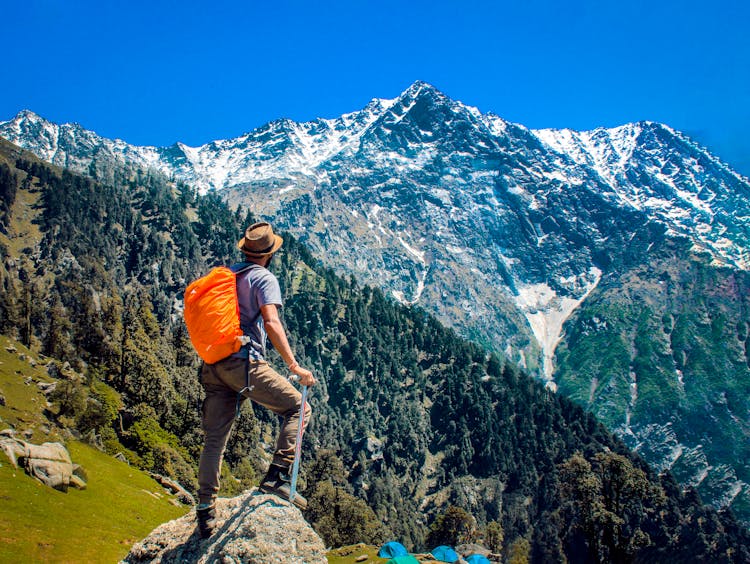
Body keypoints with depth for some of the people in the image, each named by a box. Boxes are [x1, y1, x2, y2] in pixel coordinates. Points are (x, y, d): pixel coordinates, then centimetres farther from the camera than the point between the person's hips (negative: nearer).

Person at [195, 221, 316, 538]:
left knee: (215, 437, 12)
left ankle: (205, 511, 17)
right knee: (298, 407, 7)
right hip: (244, 362, -7)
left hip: (213, 365, 7)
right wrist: (294, 366, -19)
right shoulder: (264, 278, -3)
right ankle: (277, 477, -4)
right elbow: (271, 323, -17)